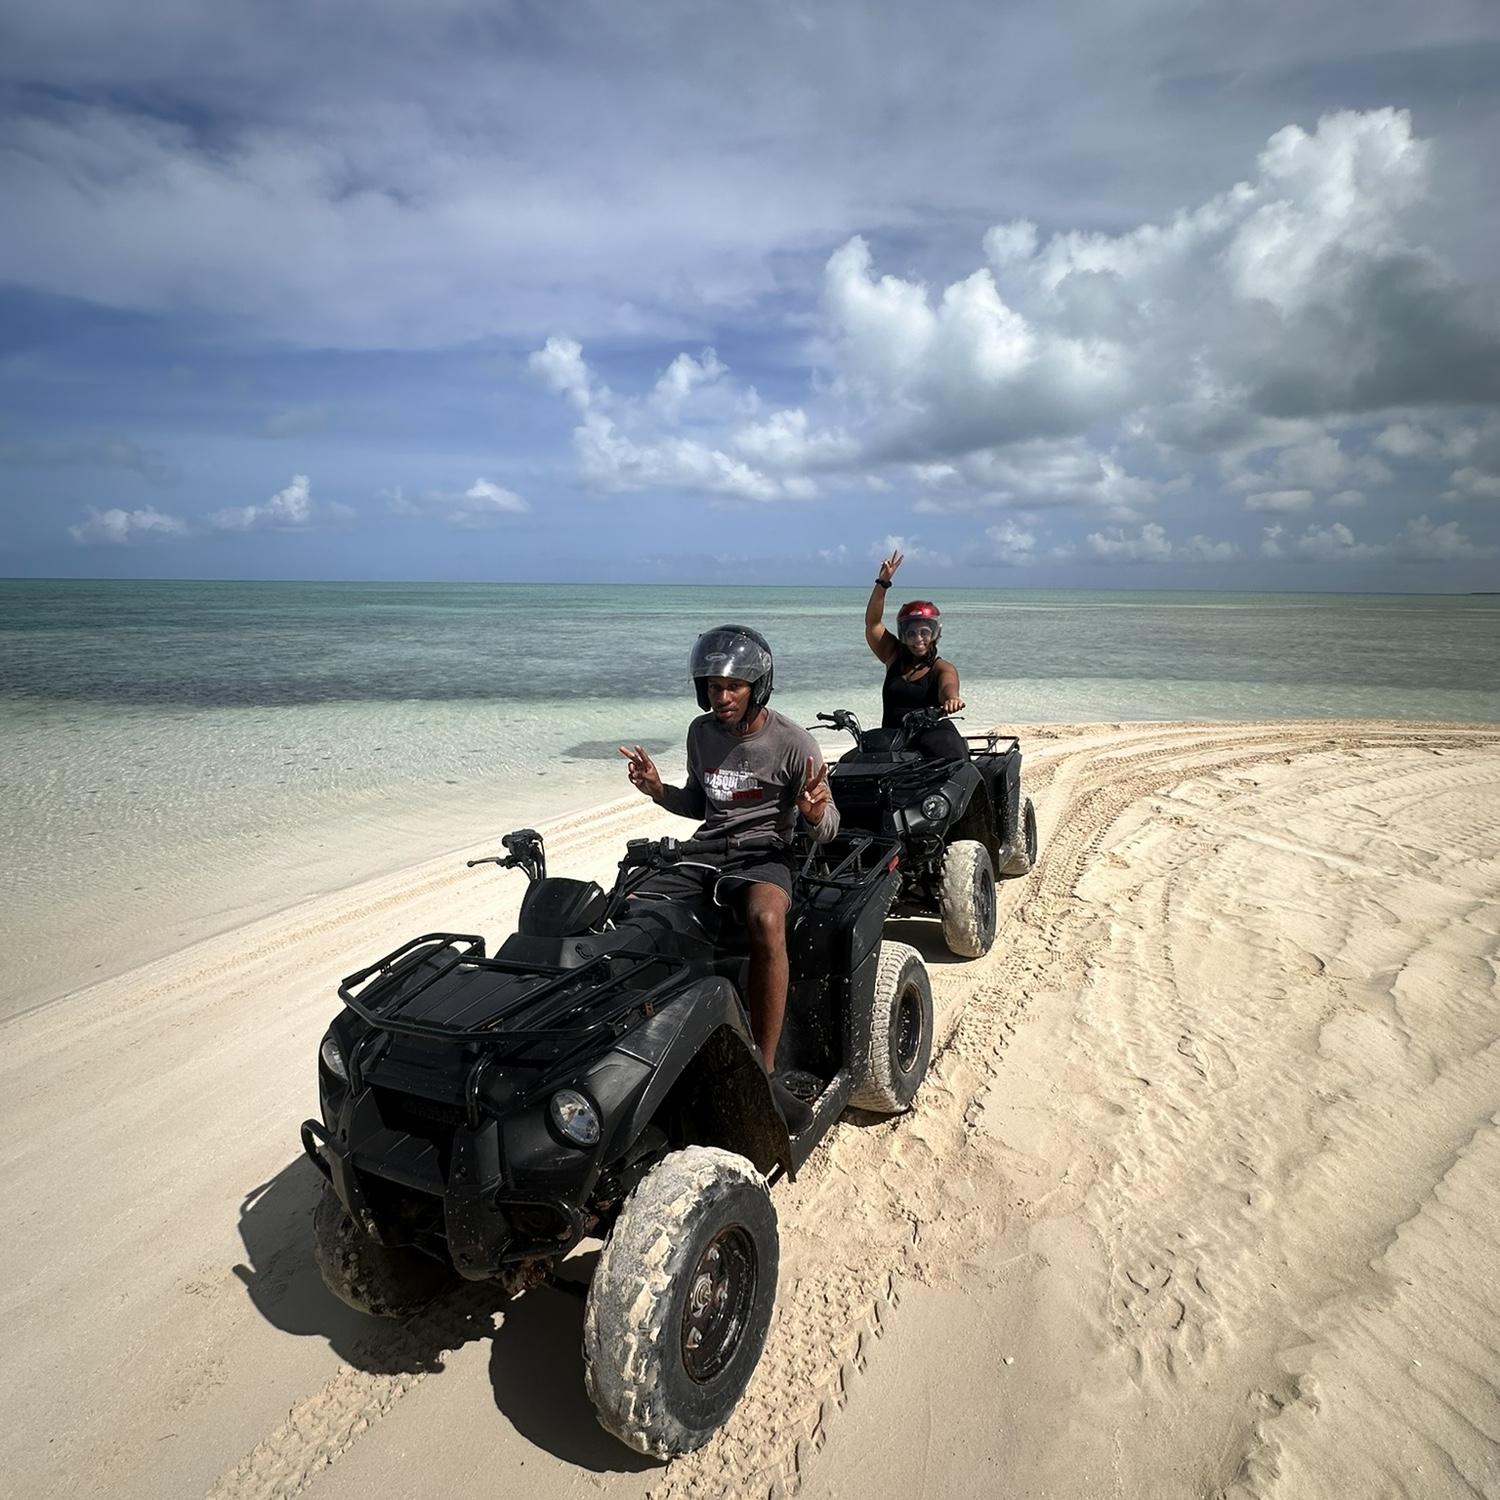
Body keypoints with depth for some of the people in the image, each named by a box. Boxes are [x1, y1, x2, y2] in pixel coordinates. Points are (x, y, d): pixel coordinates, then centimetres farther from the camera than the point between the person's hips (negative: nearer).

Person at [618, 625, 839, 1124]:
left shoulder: (792, 742, -8)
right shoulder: (701, 732, 7)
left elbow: (827, 831, -4)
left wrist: (815, 813, -27)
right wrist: (657, 790, 1)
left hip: (764, 854, -5)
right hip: (704, 849, 5)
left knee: (765, 920, -38)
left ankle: (764, 1069, -29)